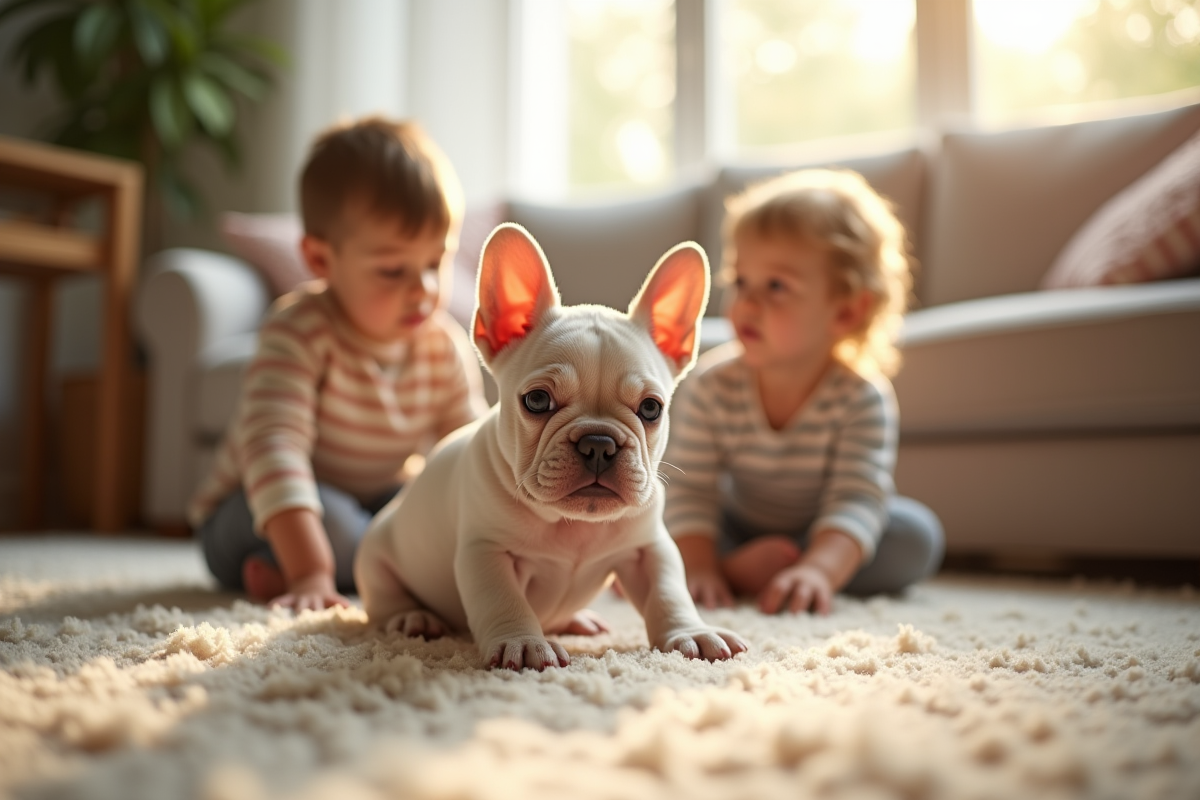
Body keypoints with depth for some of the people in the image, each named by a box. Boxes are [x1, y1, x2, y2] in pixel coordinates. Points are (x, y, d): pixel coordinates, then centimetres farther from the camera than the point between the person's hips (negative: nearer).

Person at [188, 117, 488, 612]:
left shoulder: (445, 348, -10)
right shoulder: (299, 334, -27)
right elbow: (274, 447, -39)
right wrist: (310, 573, -49)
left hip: (373, 509, 6)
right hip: (257, 519, -6)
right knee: (325, 512, -37)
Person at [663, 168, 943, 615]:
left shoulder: (862, 397, -27)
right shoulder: (711, 386, -22)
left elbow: (855, 503, -37)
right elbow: (689, 491, -26)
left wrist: (817, 570, -55)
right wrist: (699, 568, -42)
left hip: (825, 539, 0)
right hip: (738, 528, 0)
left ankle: (739, 571, -26)